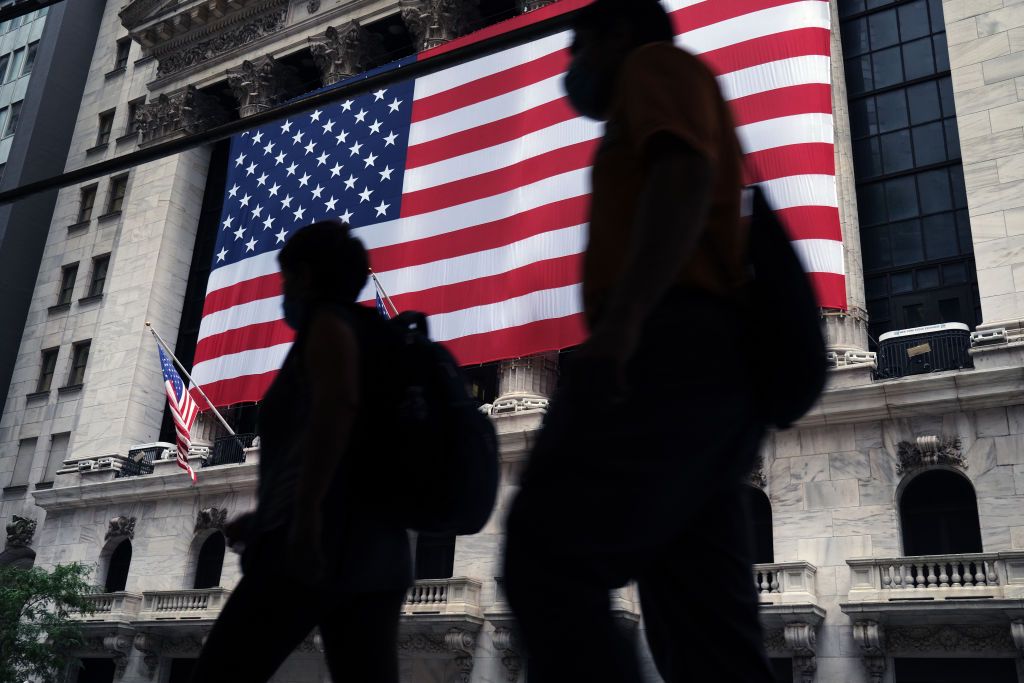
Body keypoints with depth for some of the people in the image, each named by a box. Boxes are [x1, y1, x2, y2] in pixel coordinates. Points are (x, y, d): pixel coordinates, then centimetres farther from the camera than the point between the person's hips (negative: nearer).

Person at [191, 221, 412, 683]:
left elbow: (337, 405, -18)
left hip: (324, 541, -9)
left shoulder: (329, 322, 3)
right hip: (376, 555, 9)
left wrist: (305, 514, -24)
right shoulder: (374, 343, 29)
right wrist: (265, 520, 31)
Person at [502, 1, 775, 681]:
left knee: (548, 561, -17)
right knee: (707, 626, 2)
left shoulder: (654, 65, 11)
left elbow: (686, 175, -11)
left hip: (667, 345, -10)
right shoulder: (685, 135, 38)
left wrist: (621, 317, -23)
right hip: (712, 363, 10)